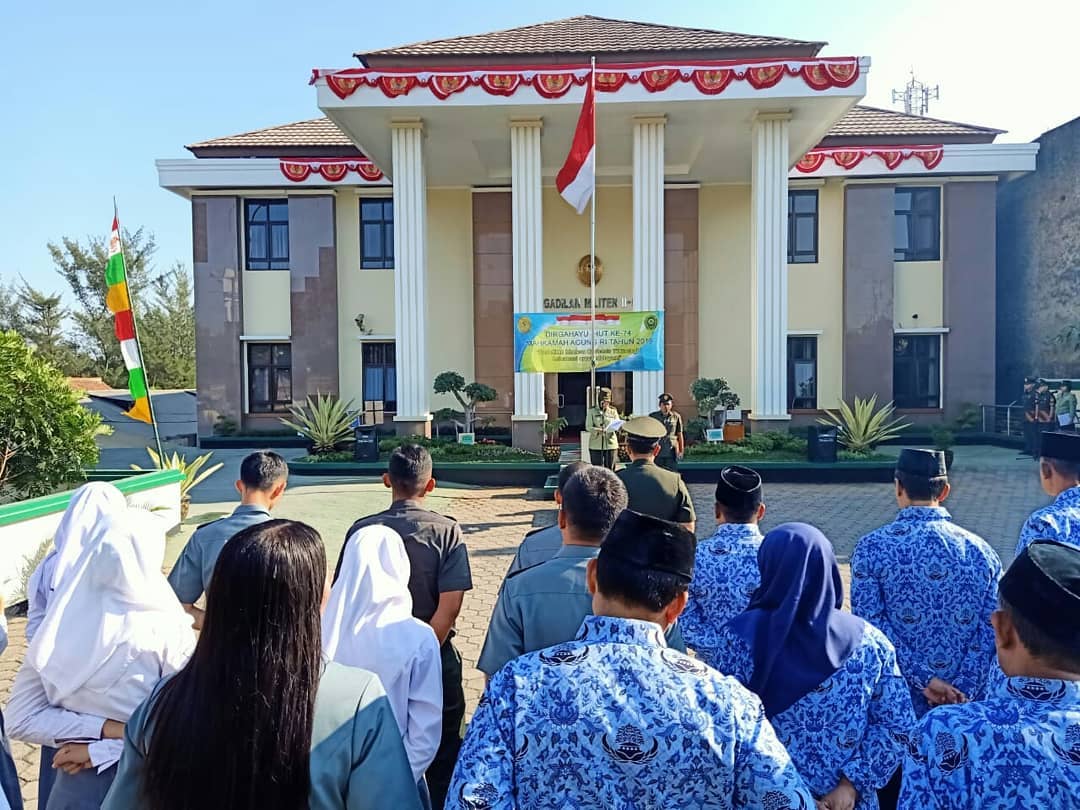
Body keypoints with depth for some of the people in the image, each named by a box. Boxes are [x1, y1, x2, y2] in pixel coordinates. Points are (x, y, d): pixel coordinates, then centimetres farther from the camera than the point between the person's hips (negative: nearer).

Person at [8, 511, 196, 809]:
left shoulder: (59, 624, -11)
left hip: (77, 784, 3)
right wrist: (102, 749, -12)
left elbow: (21, 720, -6)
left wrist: (106, 728, -11)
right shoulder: (168, 628, -21)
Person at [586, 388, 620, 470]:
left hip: (611, 444, 2)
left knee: (610, 469, 4)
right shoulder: (592, 411, 3)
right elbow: (588, 426, -5)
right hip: (596, 445, -1)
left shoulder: (613, 411, 8)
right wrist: (599, 430, -23)